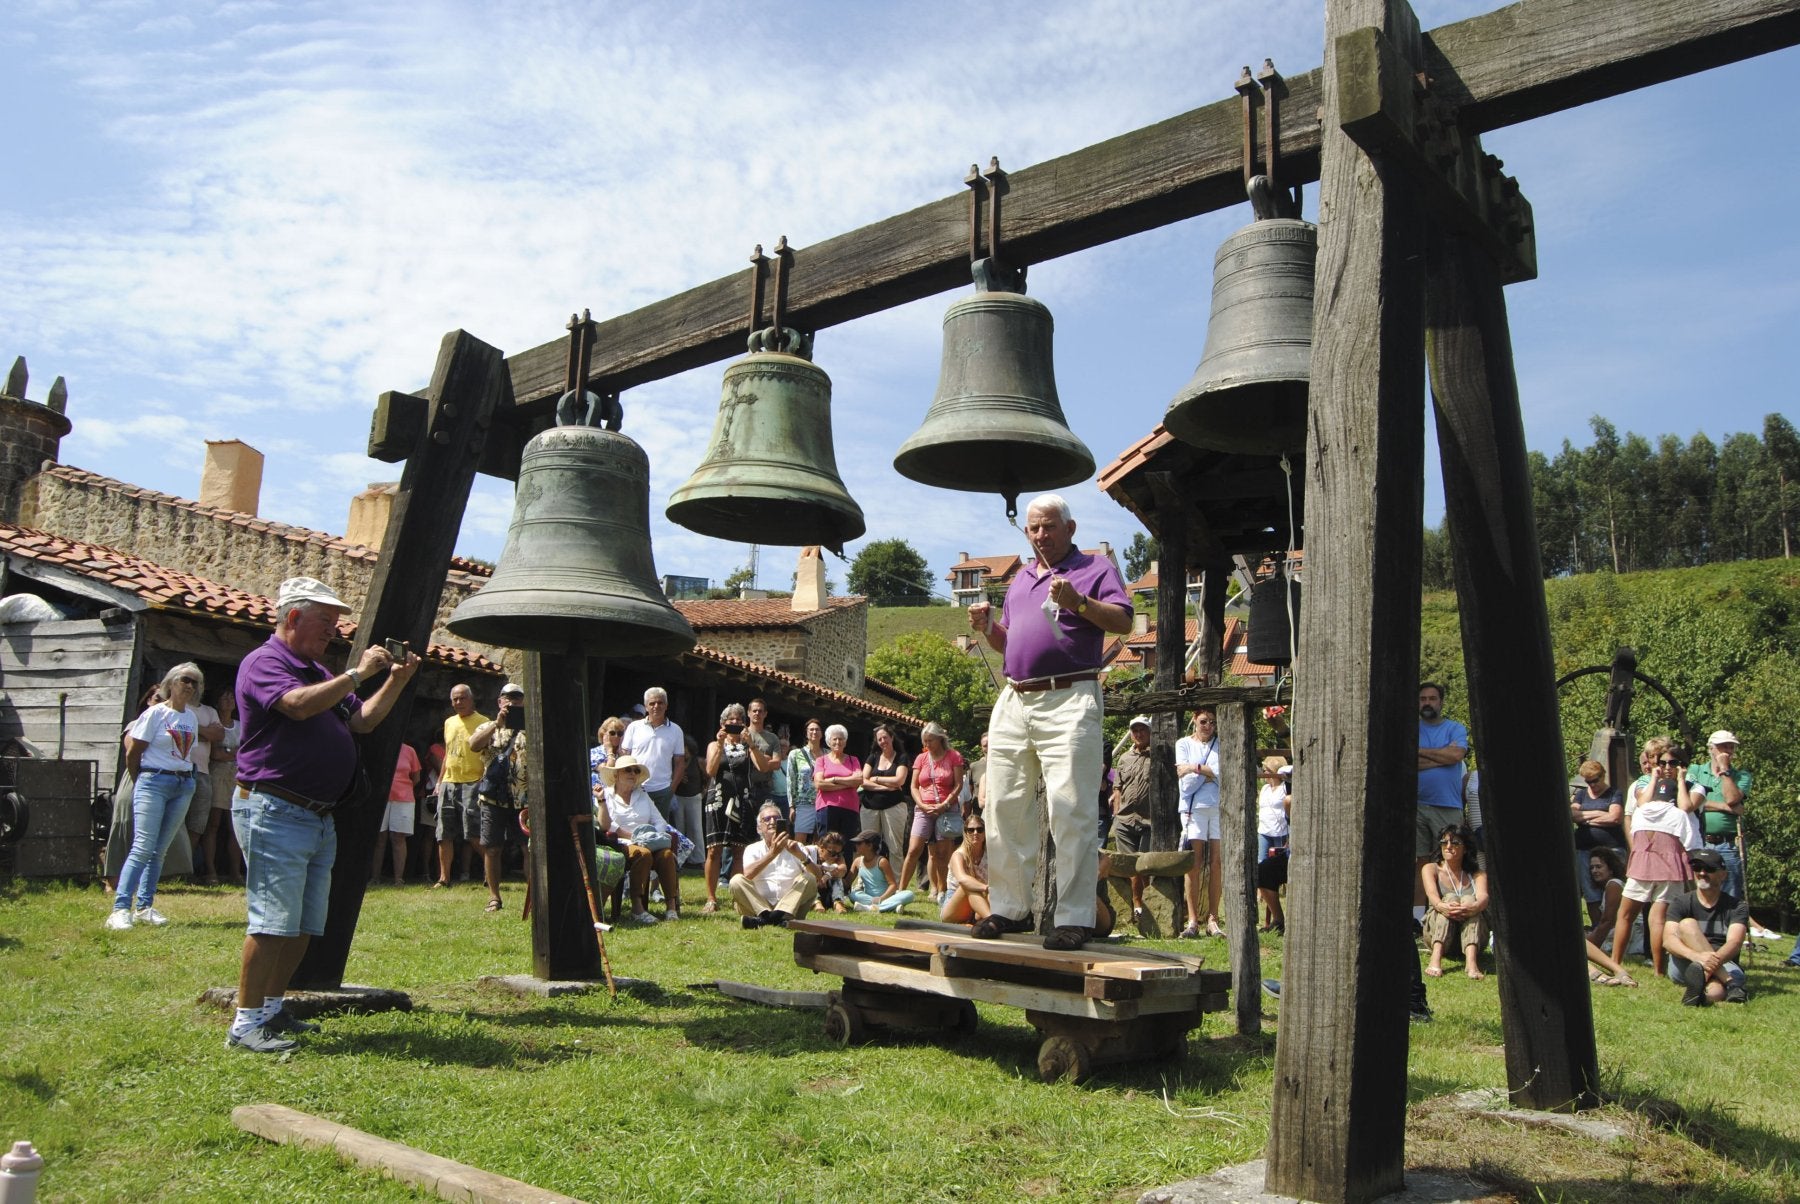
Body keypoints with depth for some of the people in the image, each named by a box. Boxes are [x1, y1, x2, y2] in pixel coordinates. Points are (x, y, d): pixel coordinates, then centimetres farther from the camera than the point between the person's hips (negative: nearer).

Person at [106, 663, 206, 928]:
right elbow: (132, 752, -3)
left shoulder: (192, 717, 13)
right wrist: (140, 784, 4)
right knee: (143, 847, -12)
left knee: (160, 850, 8)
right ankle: (120, 909, -10)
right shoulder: (156, 712, -5)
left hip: (184, 785, 6)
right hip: (155, 782, -6)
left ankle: (145, 907, 14)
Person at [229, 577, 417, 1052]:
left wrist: (395, 682, 9)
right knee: (273, 923, -10)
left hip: (320, 817, 9)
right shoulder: (263, 662, -7)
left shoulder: (319, 672, 20)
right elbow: (299, 705, -26)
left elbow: (362, 720, 20)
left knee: (305, 926, 12)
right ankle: (246, 1024, -4)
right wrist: (358, 673, -20)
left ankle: (271, 1009, 22)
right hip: (275, 812, -9)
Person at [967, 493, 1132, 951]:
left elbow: (1123, 621, -7)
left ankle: (1074, 918, -8)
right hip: (1013, 701, 7)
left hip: (1068, 701, -7)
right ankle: (1010, 908, 15)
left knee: (1070, 807, -11)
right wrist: (987, 628, 9)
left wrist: (1078, 602, -22)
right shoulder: (1020, 579, 26)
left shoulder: (1095, 568, 7)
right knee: (1005, 806, 6)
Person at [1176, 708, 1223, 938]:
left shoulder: (1221, 744, 15)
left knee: (1216, 863, -1)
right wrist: (1210, 772, -1)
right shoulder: (1183, 744, 13)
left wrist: (1196, 768, -5)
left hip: (1219, 807, 1)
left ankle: (1212, 919, 2)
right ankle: (1193, 920, -4)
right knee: (1194, 864, -5)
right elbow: (1186, 781, 1)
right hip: (1193, 807, -1)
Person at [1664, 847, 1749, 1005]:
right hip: (1683, 967, 3)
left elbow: (1734, 943, -13)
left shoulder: (1737, 906, 6)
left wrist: (1713, 961, -35)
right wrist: (1696, 956, -35)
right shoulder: (1680, 903, 5)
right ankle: (1730, 984, -35)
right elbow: (1668, 939, -12)